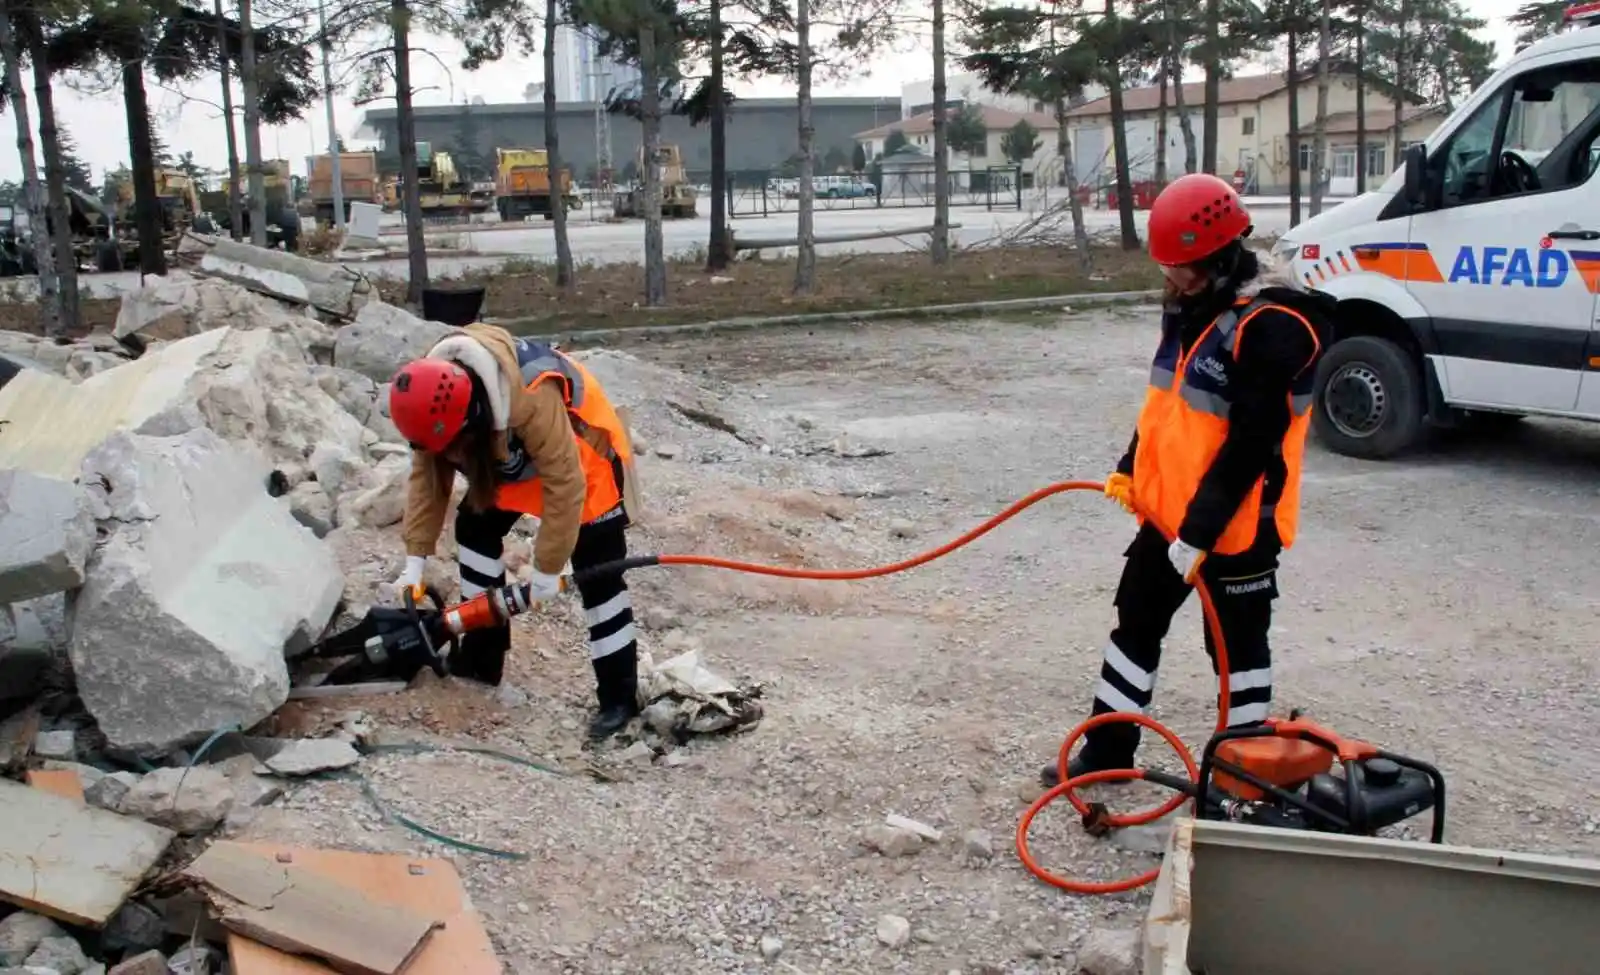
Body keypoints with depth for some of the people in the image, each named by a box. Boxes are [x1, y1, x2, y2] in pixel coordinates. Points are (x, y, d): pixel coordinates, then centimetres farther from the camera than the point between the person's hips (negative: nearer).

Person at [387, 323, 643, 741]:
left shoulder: (532, 397, -43)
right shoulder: (436, 395, -21)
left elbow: (565, 483, -35)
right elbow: (426, 476, -9)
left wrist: (547, 568, -27)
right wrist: (416, 558, -12)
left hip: (583, 455, -7)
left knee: (596, 572, -11)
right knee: (474, 528, 5)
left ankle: (619, 695, -3)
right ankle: (482, 657, 18)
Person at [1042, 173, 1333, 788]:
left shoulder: (1272, 326, -22)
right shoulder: (1191, 305, 6)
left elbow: (1250, 444, -24)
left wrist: (1200, 531, -22)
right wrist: (1131, 470, 6)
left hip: (1236, 527, -9)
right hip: (1166, 511, 9)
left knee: (1237, 646, 7)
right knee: (1136, 625, 15)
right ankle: (1108, 749, 29)